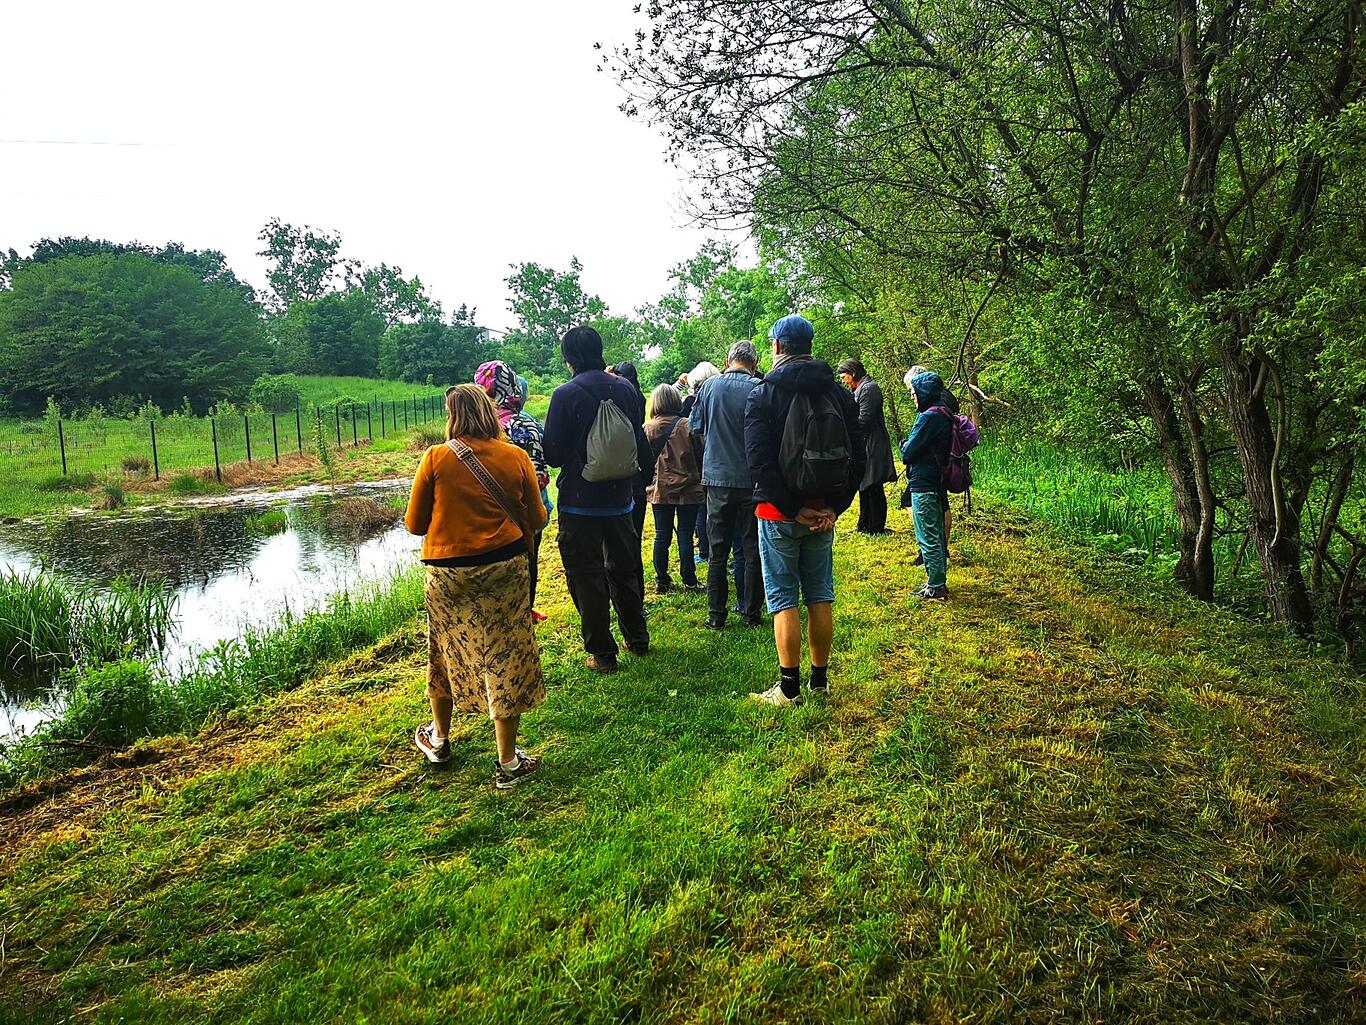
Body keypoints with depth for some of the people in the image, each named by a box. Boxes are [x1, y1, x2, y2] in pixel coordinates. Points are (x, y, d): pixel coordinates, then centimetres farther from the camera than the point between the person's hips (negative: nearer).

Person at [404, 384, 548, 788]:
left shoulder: (436, 458, -6)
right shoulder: (516, 456, -2)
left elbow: (414, 524, 0)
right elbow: (537, 518, 4)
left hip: (448, 571, 0)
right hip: (506, 567, 0)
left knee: (447, 652, 20)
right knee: (505, 659, 7)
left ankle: (439, 738, 40)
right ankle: (508, 762, 14)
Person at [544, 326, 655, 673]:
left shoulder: (565, 394, -15)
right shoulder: (624, 388, 0)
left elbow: (553, 454, -11)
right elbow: (639, 440, 10)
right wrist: (647, 471, 27)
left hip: (579, 502, -5)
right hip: (619, 498, 6)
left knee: (587, 577, 5)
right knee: (623, 569, 20)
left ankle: (602, 653, 11)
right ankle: (637, 639, 32)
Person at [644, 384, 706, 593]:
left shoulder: (648, 428, -2)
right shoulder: (687, 426, -7)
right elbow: (699, 456, -2)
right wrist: (698, 481, 11)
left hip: (660, 490, 1)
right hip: (688, 489, -1)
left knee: (662, 536, 8)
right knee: (685, 535, 4)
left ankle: (662, 581, 13)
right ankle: (689, 581, 9)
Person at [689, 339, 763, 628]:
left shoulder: (711, 387, 0)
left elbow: (695, 427, 9)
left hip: (718, 478, 1)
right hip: (752, 481, -1)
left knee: (718, 550, 9)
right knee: (752, 550, 9)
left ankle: (716, 615, 11)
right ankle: (751, 613, 14)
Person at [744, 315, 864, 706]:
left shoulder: (762, 394, -8)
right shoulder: (839, 393, 5)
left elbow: (759, 461, -17)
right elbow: (858, 456, 1)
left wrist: (792, 509, -13)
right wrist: (835, 506, -3)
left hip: (779, 512, -4)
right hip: (823, 512, 4)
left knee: (784, 598, 3)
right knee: (820, 596, 13)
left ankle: (789, 688, 7)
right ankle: (820, 680, 23)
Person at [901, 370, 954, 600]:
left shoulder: (928, 417, -18)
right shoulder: (943, 415, 11)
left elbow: (908, 453, -17)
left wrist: (904, 446, 3)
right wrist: (909, 448, 5)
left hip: (923, 486, -10)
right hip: (937, 483, 10)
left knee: (928, 539, -3)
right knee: (937, 536, 16)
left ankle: (936, 587, 3)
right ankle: (938, 583, 25)